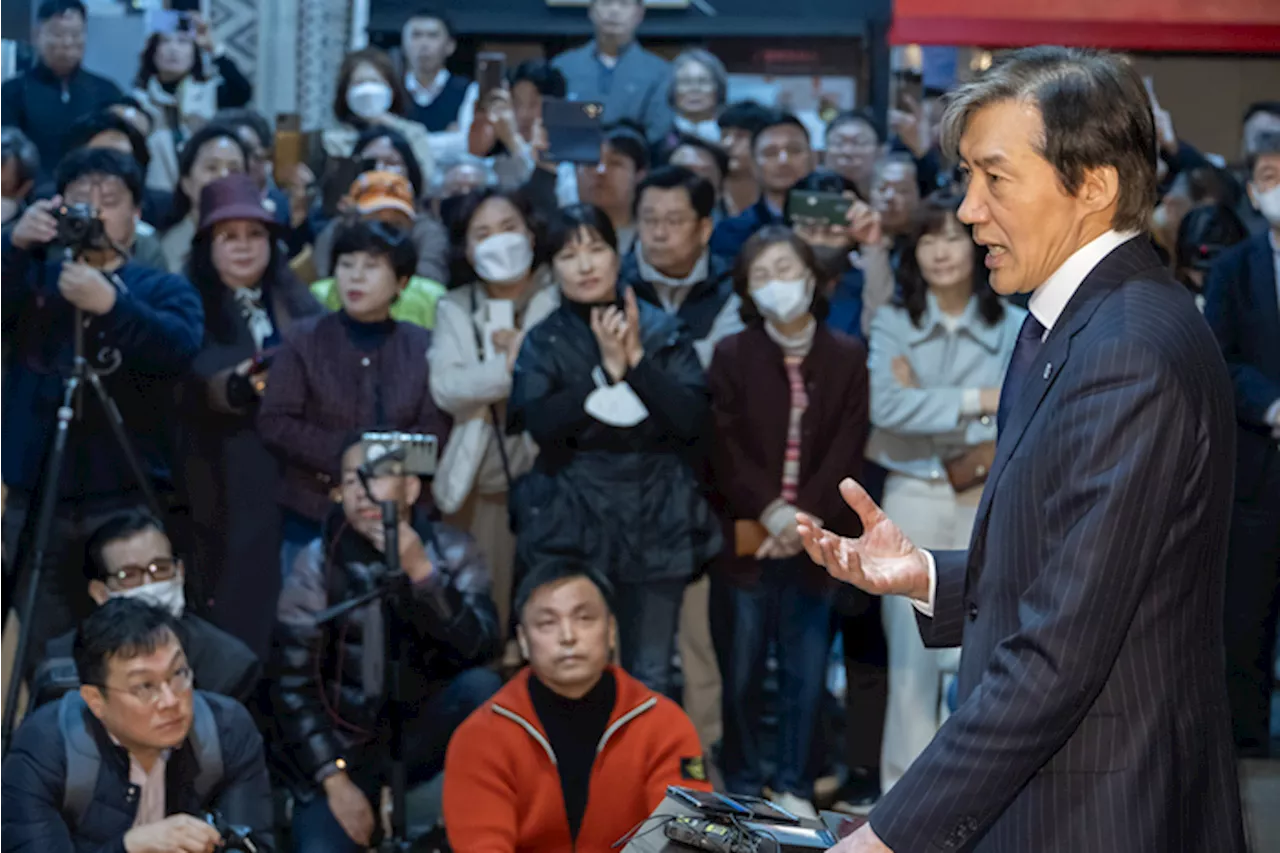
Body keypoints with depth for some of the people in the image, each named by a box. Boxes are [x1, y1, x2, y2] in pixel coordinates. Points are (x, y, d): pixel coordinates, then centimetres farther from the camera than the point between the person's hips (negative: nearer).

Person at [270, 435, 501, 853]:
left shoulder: (451, 550, -5)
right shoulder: (319, 563, -8)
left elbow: (480, 648, -18)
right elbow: (292, 683, -9)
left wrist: (422, 572, -29)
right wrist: (335, 781, -16)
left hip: (424, 738, 2)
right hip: (344, 747, -1)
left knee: (482, 685, -28)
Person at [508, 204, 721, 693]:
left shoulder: (663, 332, 4)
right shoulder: (543, 342, 3)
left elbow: (694, 419, -6)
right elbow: (541, 424, -13)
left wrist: (637, 359, -13)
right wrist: (605, 370, -16)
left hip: (656, 519, 1)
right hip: (572, 524, -1)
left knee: (650, 677, 4)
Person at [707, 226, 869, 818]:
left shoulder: (847, 357, 5)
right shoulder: (732, 355, 3)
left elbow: (847, 448, -2)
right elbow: (725, 447, -4)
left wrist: (807, 517, -14)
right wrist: (771, 512, -17)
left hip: (814, 541, 1)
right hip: (745, 538, -1)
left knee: (806, 672, 4)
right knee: (740, 671, 3)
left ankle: (793, 787, 16)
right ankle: (742, 788, 14)